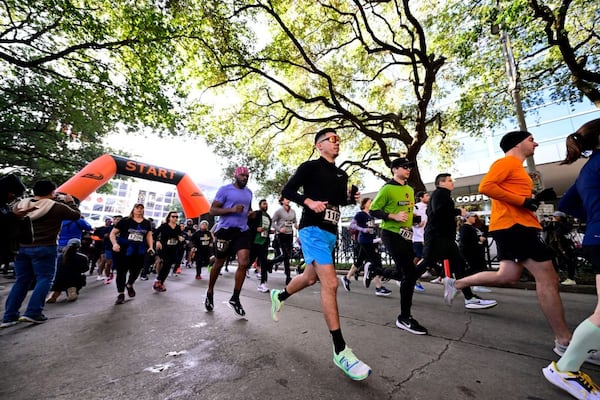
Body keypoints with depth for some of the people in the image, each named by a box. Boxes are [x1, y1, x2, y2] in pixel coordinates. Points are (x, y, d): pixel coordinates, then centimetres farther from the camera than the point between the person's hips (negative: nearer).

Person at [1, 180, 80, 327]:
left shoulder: (19, 205, 7)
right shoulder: (56, 207, -10)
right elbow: (76, 215, 1)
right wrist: (70, 201, 14)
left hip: (21, 248, 6)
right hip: (44, 249, -6)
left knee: (21, 281, 14)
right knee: (44, 279, 2)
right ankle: (33, 313, -4)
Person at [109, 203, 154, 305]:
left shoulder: (147, 223, 10)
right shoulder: (125, 220, -1)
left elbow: (149, 236, 13)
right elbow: (113, 233, 0)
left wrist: (150, 247, -1)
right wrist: (114, 243, -16)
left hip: (139, 251, 3)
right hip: (123, 249, -3)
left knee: (136, 270, 7)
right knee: (122, 270, 4)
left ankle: (129, 285, 39)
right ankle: (120, 294, 18)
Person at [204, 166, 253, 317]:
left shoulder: (249, 192, 14)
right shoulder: (225, 189, -4)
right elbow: (212, 210, -8)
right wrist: (232, 209, -21)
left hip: (242, 231, 4)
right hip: (226, 230, -4)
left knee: (244, 262, -11)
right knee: (219, 263, 10)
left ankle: (235, 299, 4)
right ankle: (210, 292, 36)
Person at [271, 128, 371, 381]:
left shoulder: (341, 175, 17)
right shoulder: (310, 167, -4)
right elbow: (287, 190, -5)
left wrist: (352, 198, 3)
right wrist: (309, 201, -20)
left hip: (330, 232, 9)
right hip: (313, 229, -8)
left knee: (311, 278, 20)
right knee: (330, 283, -15)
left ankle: (279, 296, 47)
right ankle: (340, 350, -4)